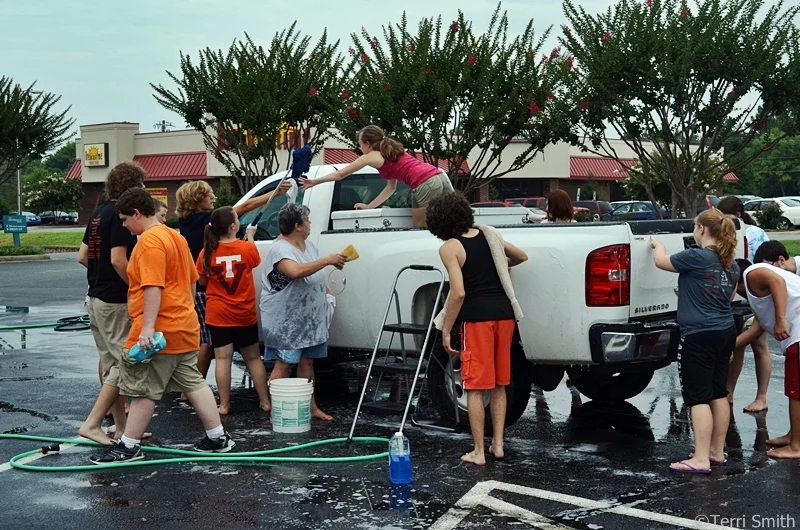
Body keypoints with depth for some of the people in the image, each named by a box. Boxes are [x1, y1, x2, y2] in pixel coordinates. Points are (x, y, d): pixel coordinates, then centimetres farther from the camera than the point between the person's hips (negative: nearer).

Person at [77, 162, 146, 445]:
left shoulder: (99, 213, 13)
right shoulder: (121, 214, -15)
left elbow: (82, 257, 16)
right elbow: (118, 260, -22)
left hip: (96, 298, 9)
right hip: (115, 302, -9)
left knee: (111, 365, 12)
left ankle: (121, 427, 19)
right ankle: (92, 423, -6)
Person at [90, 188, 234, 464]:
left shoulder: (150, 241, -17)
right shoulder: (175, 237, 15)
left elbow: (153, 287, -26)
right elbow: (191, 280, 22)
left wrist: (147, 327, -29)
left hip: (158, 332, -10)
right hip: (184, 327, 10)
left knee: (143, 390, -1)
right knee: (193, 383, 14)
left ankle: (129, 446, 8)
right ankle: (218, 438, 17)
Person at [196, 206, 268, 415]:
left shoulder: (207, 252, -8)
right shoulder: (247, 248, -9)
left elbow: (202, 282, 4)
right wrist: (251, 237, 27)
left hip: (217, 314, 0)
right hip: (245, 314, 0)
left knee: (223, 358, 3)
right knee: (253, 357, 11)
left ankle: (224, 404, 4)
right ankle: (265, 401, 14)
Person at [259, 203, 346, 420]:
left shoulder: (309, 245, 12)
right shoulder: (280, 249, -18)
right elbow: (295, 271, -37)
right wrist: (327, 260, -32)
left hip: (309, 318, 8)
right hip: (285, 320, -8)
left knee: (307, 362, 13)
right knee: (284, 364, -6)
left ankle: (311, 407, 21)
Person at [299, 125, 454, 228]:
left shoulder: (371, 157, 8)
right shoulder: (390, 152, 31)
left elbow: (340, 174, 18)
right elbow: (391, 188, 35)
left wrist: (314, 182, 29)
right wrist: (369, 206, 36)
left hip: (426, 185, -8)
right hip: (440, 176, 8)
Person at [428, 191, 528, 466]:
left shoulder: (449, 248, -7)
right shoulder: (488, 234, 11)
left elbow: (458, 293, -16)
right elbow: (521, 256, 26)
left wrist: (446, 330, -8)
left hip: (477, 317, -6)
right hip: (504, 313, 6)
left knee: (476, 387, 2)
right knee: (499, 385, 15)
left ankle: (478, 451, 5)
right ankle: (498, 444, 20)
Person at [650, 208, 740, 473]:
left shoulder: (697, 257, -16)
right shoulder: (731, 265, 10)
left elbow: (661, 261, -3)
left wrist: (657, 244, 19)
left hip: (700, 336, -8)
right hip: (725, 332, 9)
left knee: (698, 398, -5)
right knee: (718, 394, 15)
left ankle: (701, 459, -6)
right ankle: (717, 451, 24)